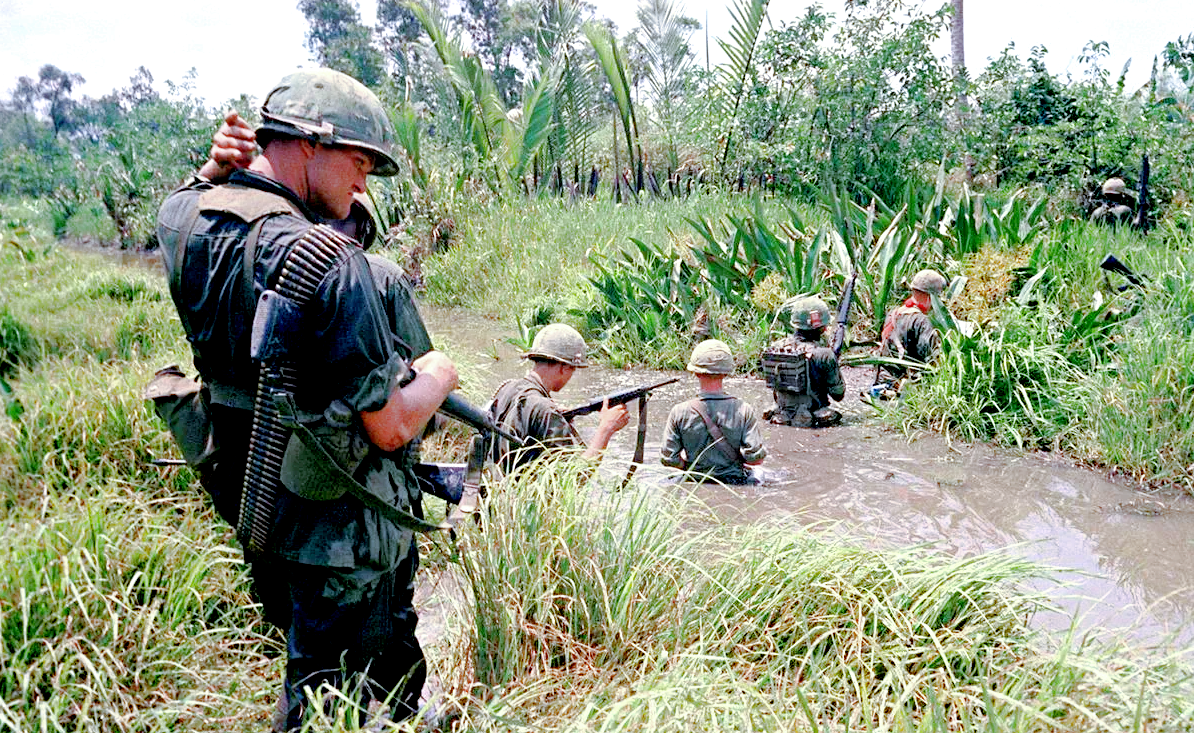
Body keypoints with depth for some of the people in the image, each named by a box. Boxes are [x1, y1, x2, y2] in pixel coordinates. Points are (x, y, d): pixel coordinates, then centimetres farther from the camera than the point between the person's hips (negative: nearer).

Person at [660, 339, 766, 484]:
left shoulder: (680, 412, -12)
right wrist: (738, 459, 7)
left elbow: (668, 459, -9)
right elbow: (756, 457, -15)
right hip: (735, 484, -1)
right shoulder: (744, 410, -13)